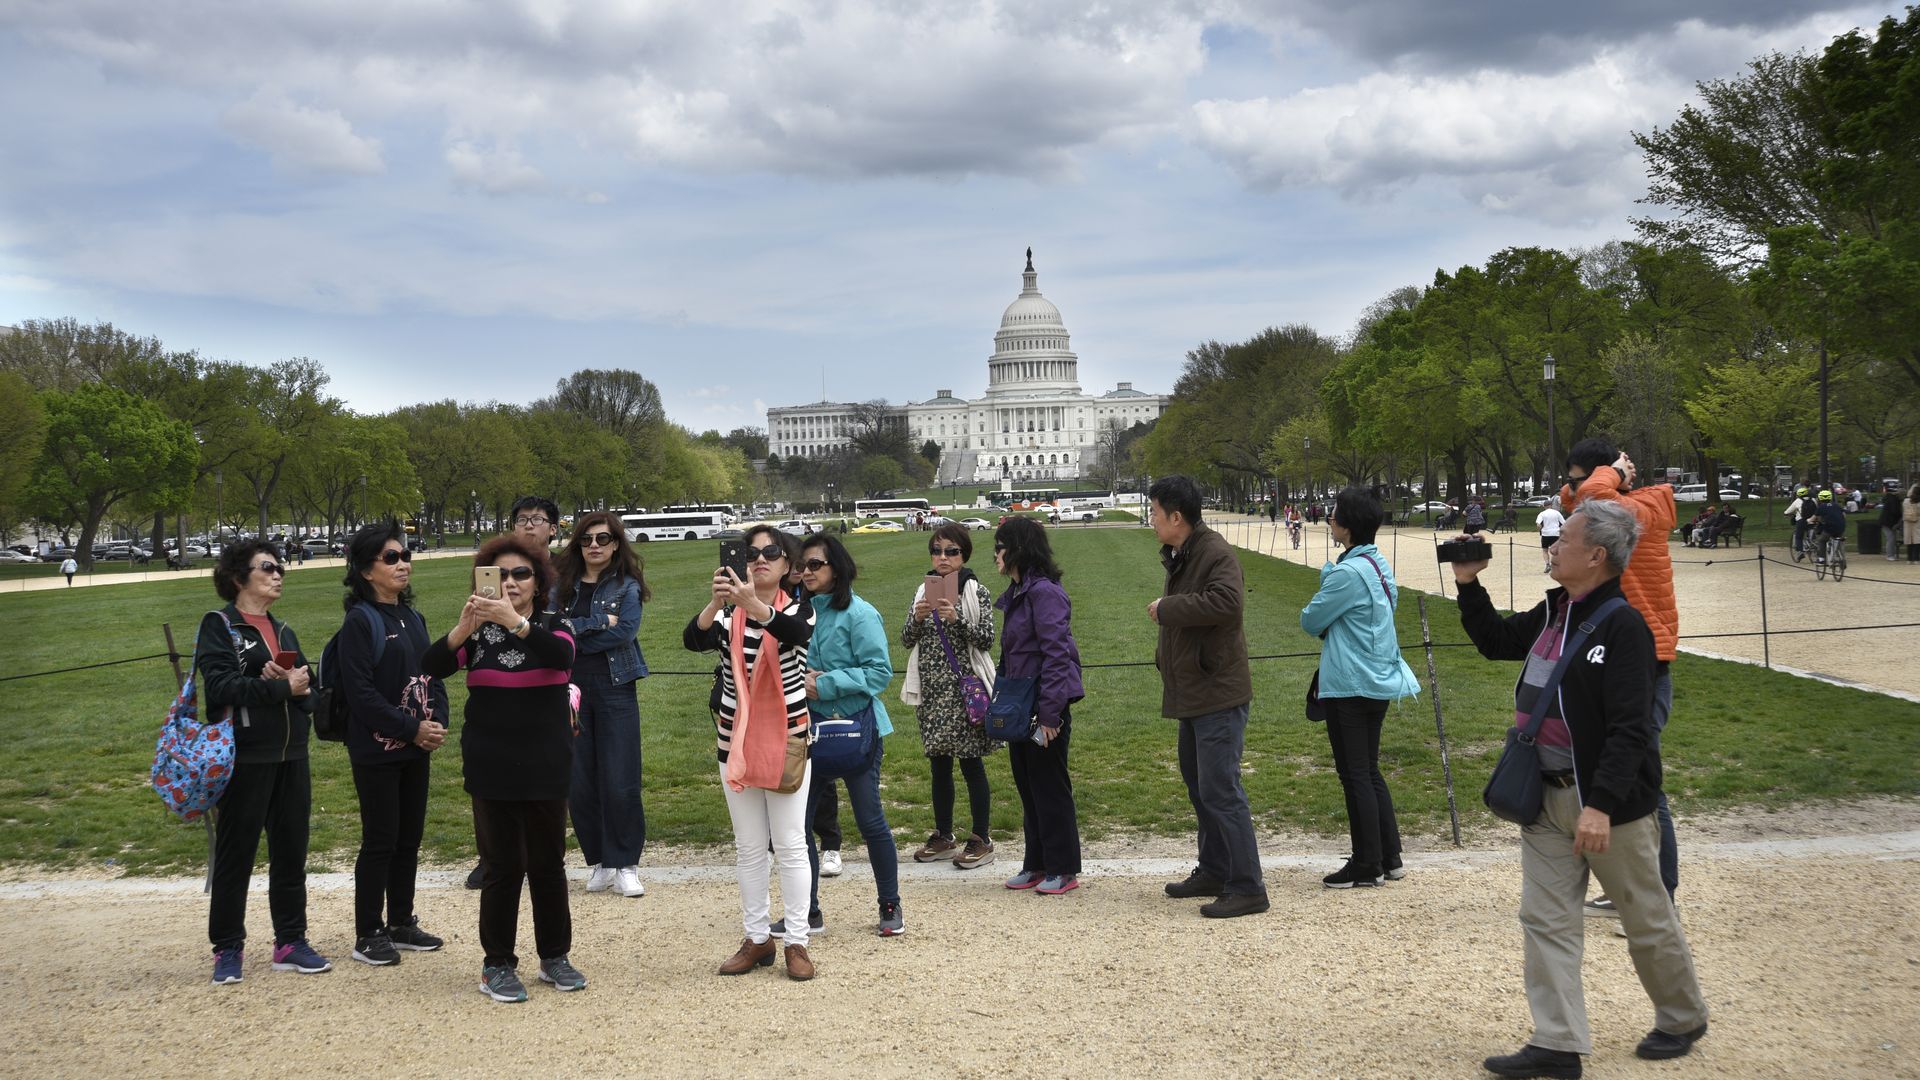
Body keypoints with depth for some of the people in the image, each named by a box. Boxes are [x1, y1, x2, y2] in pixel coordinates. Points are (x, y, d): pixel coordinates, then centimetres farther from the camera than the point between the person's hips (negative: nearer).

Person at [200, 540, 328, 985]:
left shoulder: (283, 630, 17)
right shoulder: (219, 626, -3)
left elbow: (310, 691, 10)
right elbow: (220, 686, -18)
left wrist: (292, 684, -12)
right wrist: (281, 687, -14)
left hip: (291, 757, 6)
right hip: (245, 759, -6)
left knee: (291, 852, 9)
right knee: (235, 855, 2)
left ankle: (291, 941, 18)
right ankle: (227, 948, 11)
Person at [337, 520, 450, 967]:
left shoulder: (412, 619, 12)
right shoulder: (360, 621, -10)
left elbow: (433, 676, 13)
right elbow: (361, 693, -16)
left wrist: (437, 722, -5)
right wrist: (412, 728, -17)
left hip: (416, 748, 7)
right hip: (377, 750, -7)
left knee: (410, 837, 12)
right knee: (380, 841, -1)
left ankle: (402, 924, 23)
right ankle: (368, 935, 9)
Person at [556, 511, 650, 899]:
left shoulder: (627, 587, 3)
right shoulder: (563, 587, 10)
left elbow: (625, 633, -12)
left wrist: (575, 634, -8)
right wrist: (596, 625, -14)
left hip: (615, 689, -3)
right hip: (571, 689, 3)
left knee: (620, 782, -5)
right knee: (579, 782, 4)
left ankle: (625, 865, 3)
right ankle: (598, 862, 16)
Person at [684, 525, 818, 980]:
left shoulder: (799, 610, -2)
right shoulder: (727, 615, 3)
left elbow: (799, 632, -28)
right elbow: (693, 640, -18)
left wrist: (754, 604, -46)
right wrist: (716, 602, -38)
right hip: (736, 741, 3)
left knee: (790, 844, -1)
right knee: (749, 848, 9)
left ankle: (797, 942, 6)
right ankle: (757, 939, 18)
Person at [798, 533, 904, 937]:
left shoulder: (859, 614, -12)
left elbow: (880, 671, -16)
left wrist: (824, 684, -18)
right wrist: (800, 680, -6)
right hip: (811, 727, 6)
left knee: (869, 820, 3)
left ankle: (890, 907, 20)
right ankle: (806, 909, 17)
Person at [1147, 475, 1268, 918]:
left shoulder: (1216, 553, -17)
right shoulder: (1180, 557, 15)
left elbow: (1226, 601, -35)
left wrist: (1166, 608, -25)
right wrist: (1164, 658, 12)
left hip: (1218, 695, -11)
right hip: (1191, 694, 11)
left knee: (1220, 790, -11)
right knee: (1198, 785, 19)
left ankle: (1247, 888, -6)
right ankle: (1214, 871, 32)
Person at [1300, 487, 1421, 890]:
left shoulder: (1348, 573, -20)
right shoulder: (1379, 565, 9)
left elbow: (1310, 621, -12)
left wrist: (1313, 609, 8)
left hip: (1349, 687, -9)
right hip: (1379, 683, 9)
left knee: (1355, 775, 0)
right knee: (1370, 771, 16)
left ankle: (1366, 866, 7)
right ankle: (1389, 858, 21)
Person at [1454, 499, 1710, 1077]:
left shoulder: (1623, 626, -18)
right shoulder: (1552, 613, 7)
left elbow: (1630, 729, -24)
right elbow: (1495, 641, 26)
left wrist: (1602, 805, -29)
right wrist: (1468, 586, 13)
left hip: (1610, 800, -8)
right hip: (1547, 793, 8)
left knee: (1646, 919, 10)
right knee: (1545, 919, 3)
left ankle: (1682, 1019, 31)